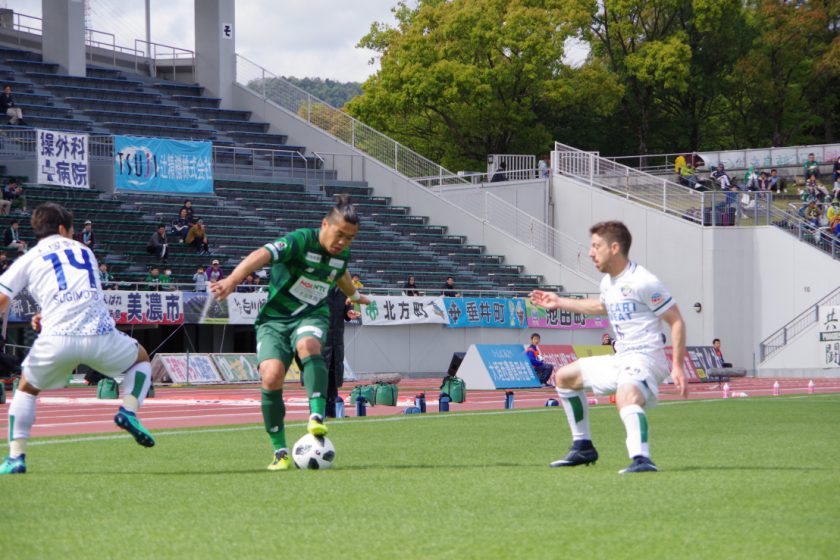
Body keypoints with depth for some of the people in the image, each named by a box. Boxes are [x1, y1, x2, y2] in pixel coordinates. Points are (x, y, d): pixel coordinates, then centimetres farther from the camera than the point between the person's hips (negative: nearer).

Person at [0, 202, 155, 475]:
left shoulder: (28, 259, 16)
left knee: (26, 388, 25)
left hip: (57, 340, -1)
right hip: (101, 335, 1)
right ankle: (129, 410, 4)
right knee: (141, 358, 30)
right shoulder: (85, 251, 26)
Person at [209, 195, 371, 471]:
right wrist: (233, 280, -52)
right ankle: (280, 452, -9)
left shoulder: (342, 254, 3)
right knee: (271, 376, -23)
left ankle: (317, 417, -45)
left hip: (312, 316, 3)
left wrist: (355, 296, 51)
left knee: (308, 344, -35)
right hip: (275, 318, -3)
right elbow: (262, 255, -34)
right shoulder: (300, 241, -17)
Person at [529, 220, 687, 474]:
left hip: (645, 359, -10)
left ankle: (642, 459, -59)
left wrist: (677, 367, -21)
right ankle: (583, 447, 28)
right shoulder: (608, 283, 13)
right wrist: (560, 303, 41)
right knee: (564, 376, 23)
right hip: (620, 359, 10)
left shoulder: (642, 282, -16)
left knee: (626, 396, -42)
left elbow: (677, 321, -14)